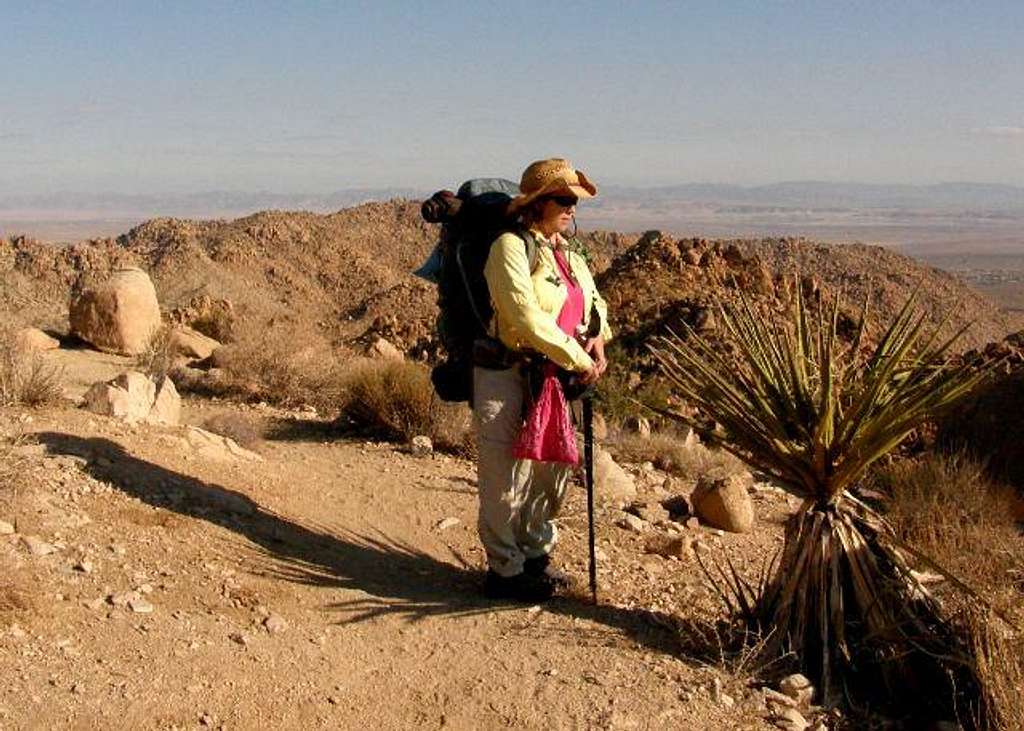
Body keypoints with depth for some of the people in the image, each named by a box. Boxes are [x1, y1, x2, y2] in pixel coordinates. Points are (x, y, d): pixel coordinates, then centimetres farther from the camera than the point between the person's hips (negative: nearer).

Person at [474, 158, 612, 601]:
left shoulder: (569, 254, 13)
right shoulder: (511, 247, -12)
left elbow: (594, 302, 21)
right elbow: (526, 315, -22)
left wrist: (597, 338, -2)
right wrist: (578, 360, -18)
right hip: (507, 377, -8)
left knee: (553, 470, 15)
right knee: (506, 478, -1)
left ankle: (535, 554, 32)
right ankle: (505, 569, 13)